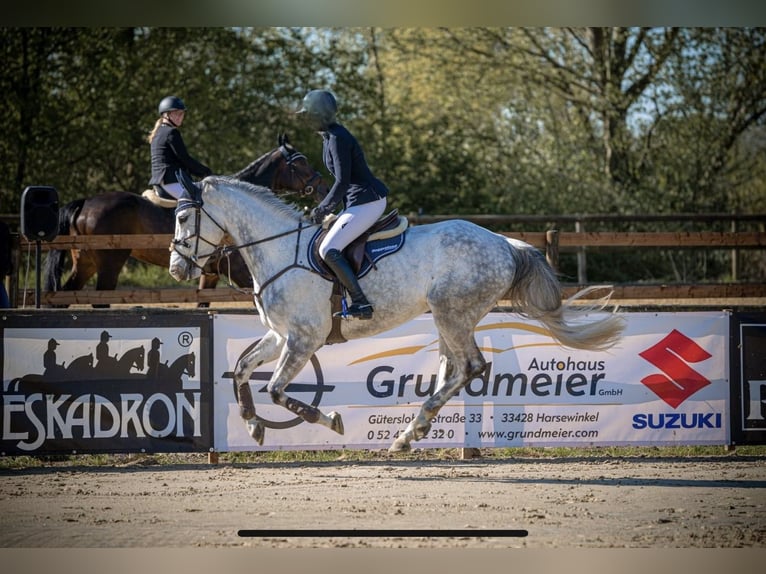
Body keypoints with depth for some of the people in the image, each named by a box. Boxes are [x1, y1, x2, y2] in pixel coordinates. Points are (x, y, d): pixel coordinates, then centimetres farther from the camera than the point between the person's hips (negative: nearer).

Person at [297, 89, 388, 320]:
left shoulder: (337, 139, -17)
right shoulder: (329, 136, 14)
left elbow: (342, 182, -21)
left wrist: (323, 210, -12)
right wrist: (324, 207, 17)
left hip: (367, 203, -11)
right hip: (360, 201, 11)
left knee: (328, 250, -18)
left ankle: (361, 303, -23)